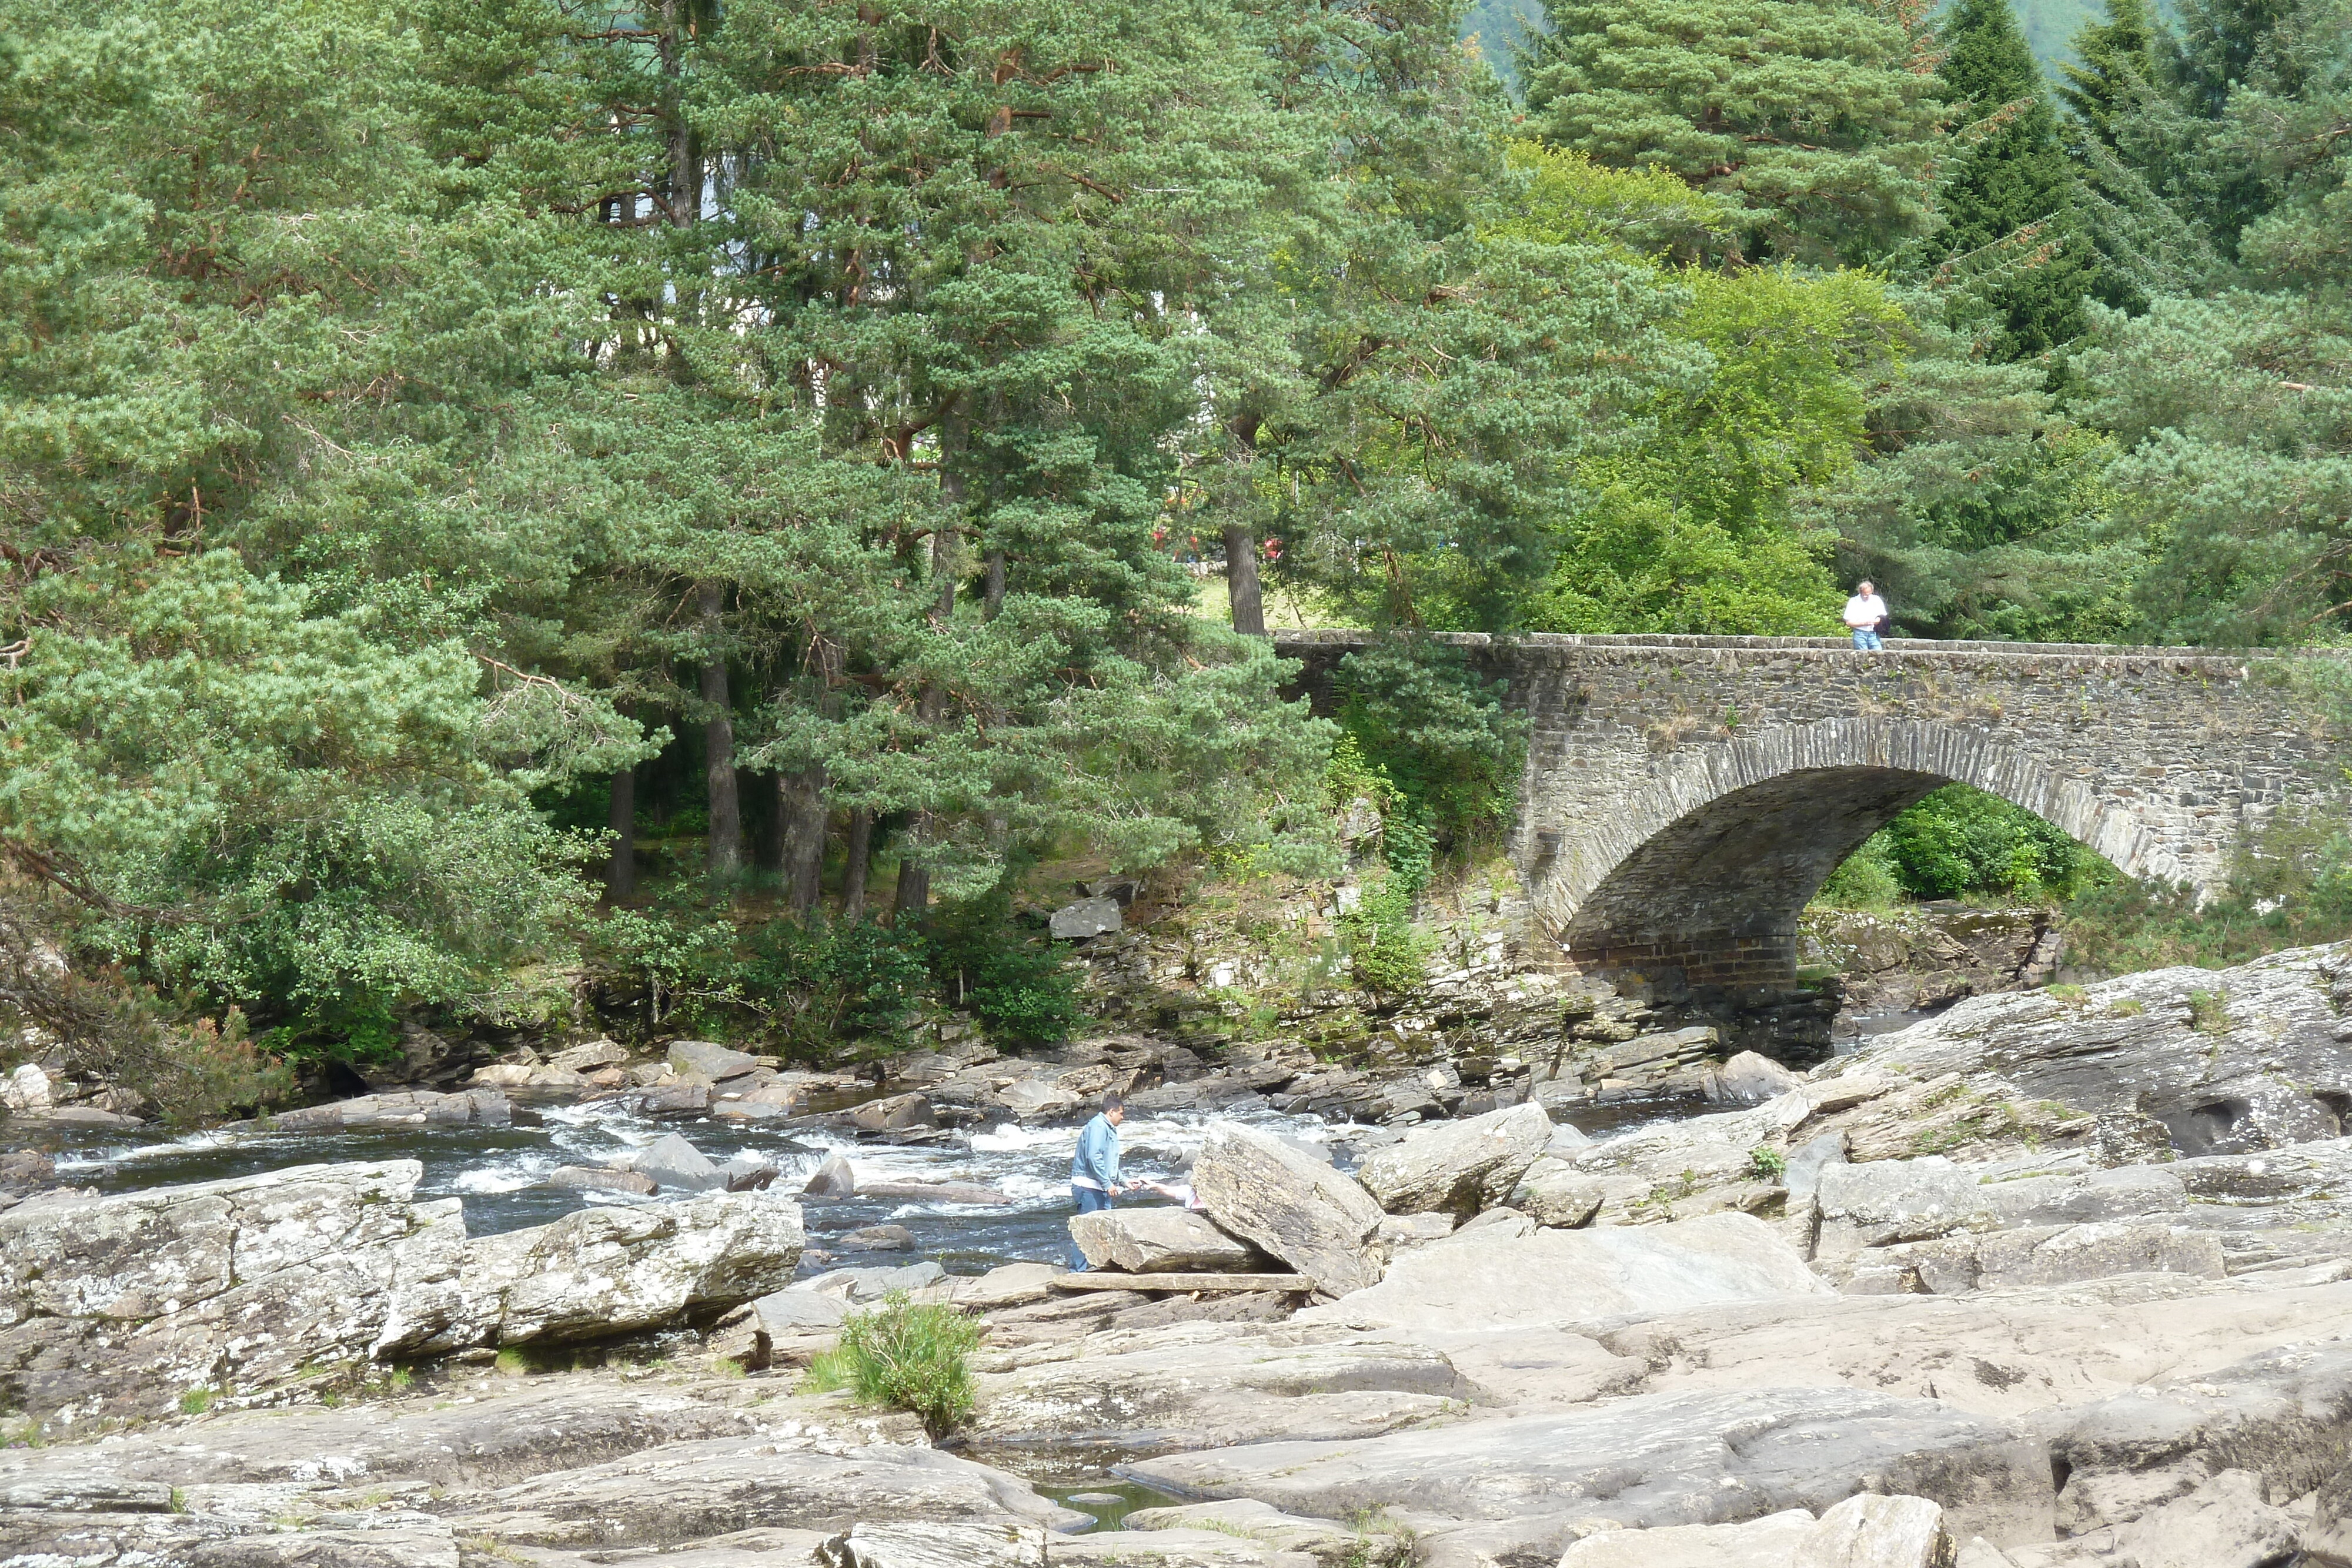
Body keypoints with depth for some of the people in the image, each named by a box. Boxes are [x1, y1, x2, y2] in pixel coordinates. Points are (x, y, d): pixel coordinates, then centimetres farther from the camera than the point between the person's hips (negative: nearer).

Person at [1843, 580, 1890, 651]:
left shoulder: (1877, 600, 7)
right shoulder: (1853, 602, -1)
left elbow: (1884, 617, 14)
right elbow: (1849, 622, -3)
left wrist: (1879, 620, -10)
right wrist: (1863, 623, -14)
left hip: (1874, 634, 2)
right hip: (1860, 634, -2)